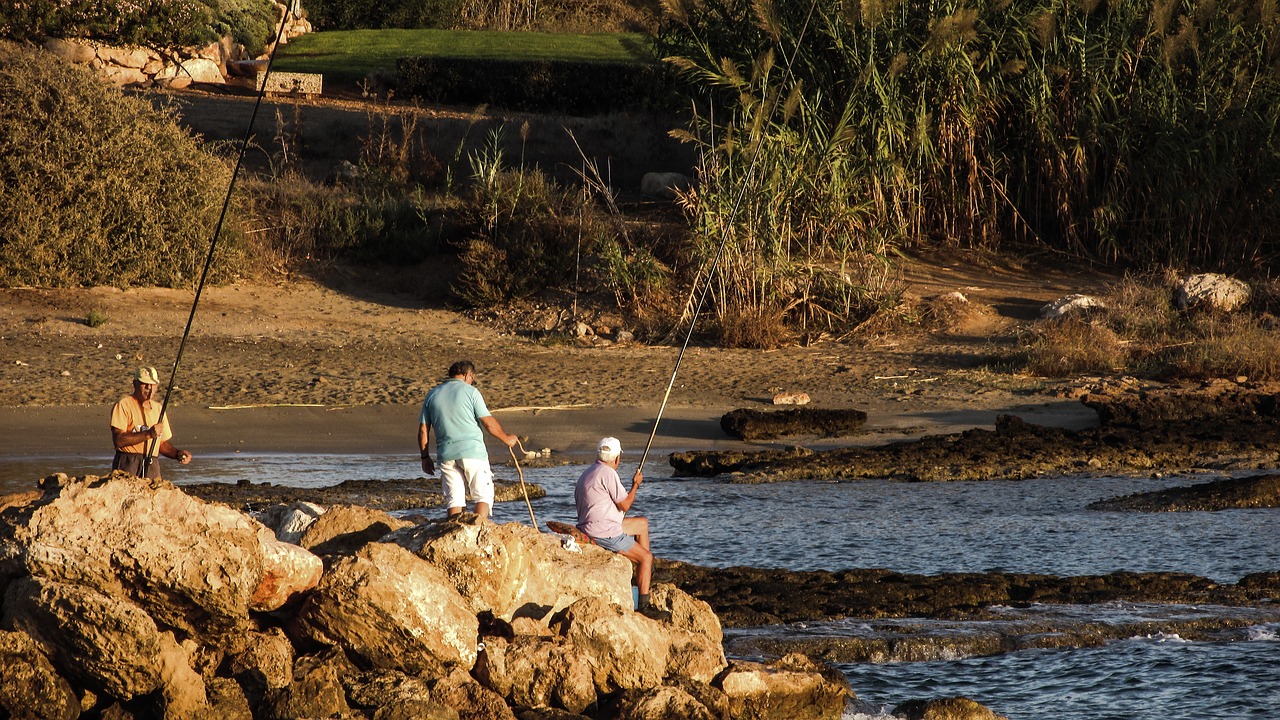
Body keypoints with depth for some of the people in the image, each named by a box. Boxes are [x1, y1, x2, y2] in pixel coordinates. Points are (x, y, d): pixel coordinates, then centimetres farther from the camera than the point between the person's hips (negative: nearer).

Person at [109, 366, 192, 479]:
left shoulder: (158, 408, 19)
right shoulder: (124, 405, -2)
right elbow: (118, 440, -14)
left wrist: (177, 454, 5)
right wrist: (148, 434, -19)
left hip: (152, 468, 6)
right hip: (128, 466, -6)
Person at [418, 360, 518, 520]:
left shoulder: (432, 394, 11)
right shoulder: (470, 392, -2)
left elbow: (423, 430, 10)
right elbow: (489, 423, -4)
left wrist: (425, 457, 16)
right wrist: (506, 438, 11)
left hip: (446, 455, 4)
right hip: (473, 452, -4)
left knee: (454, 498, 8)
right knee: (483, 495, 3)